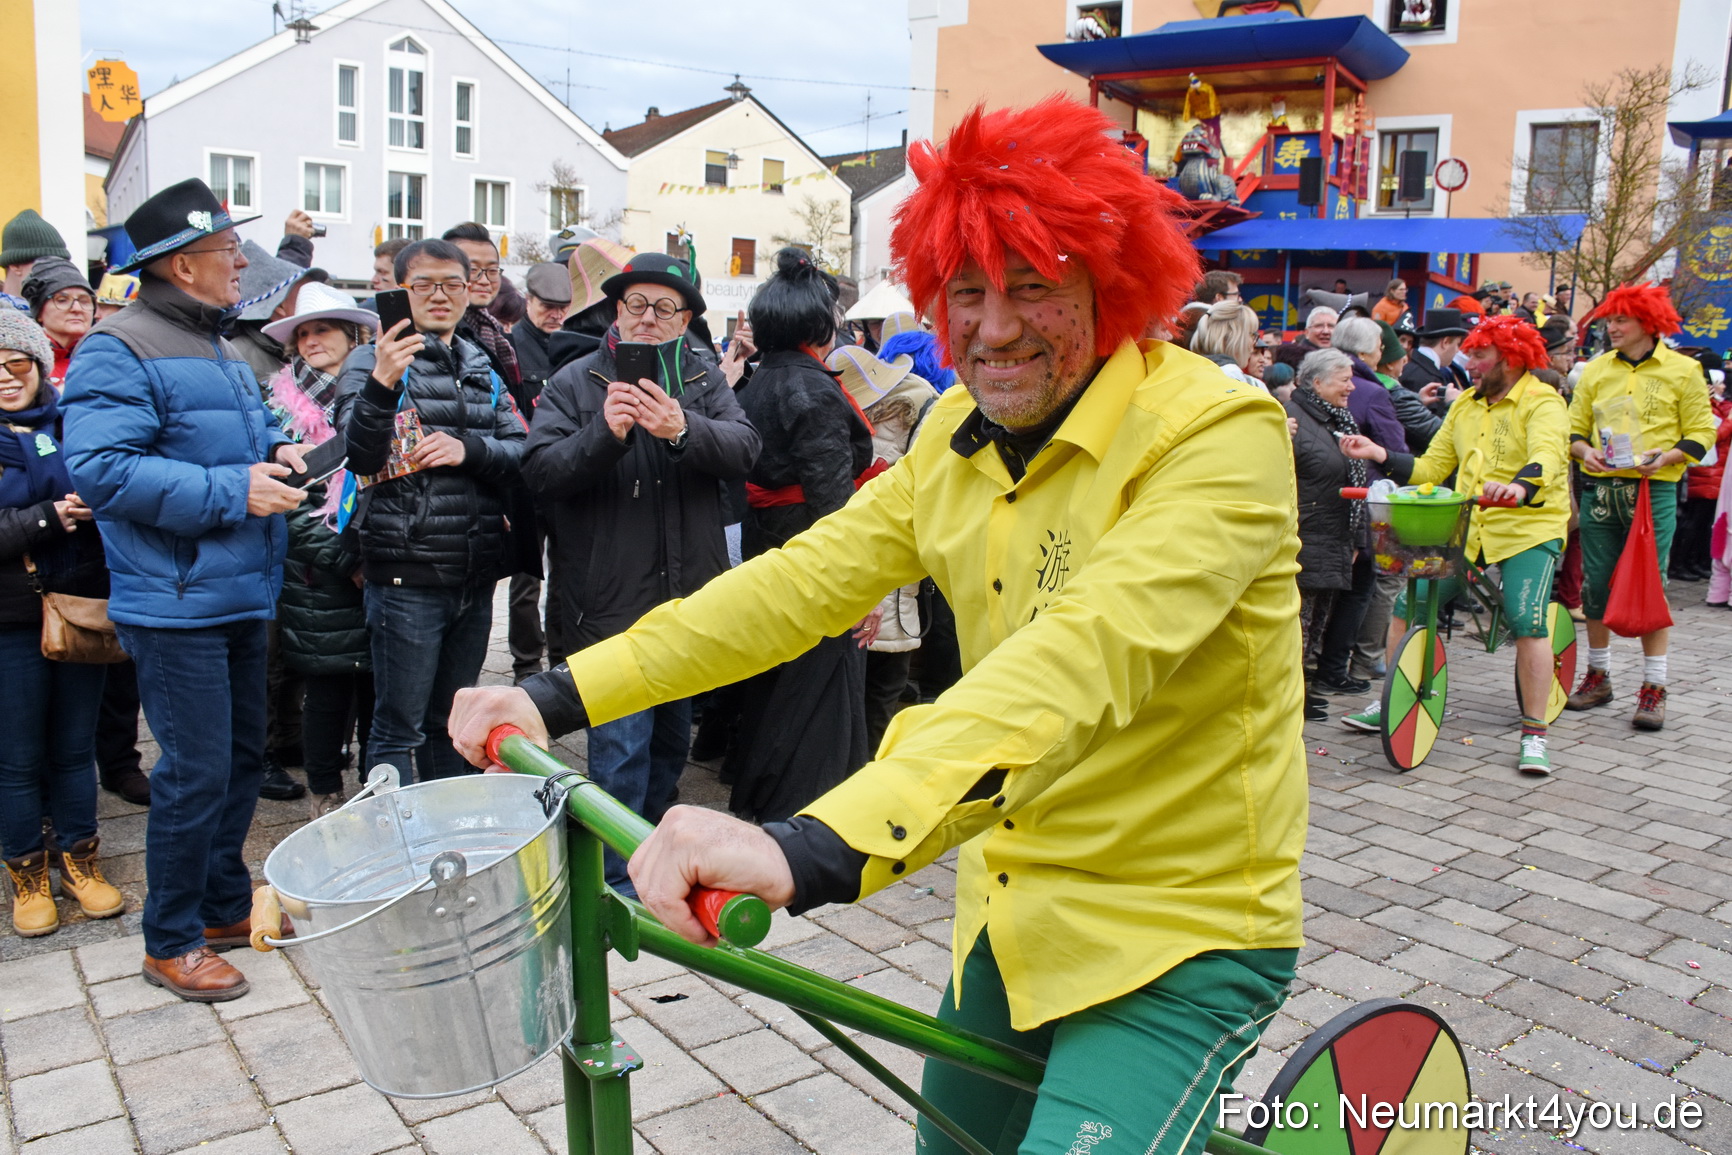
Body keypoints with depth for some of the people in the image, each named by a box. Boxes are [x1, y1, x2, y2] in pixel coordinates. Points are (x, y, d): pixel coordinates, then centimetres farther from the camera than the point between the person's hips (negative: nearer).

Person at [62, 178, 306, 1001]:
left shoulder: (222, 348, 16)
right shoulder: (119, 350, -13)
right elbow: (101, 469, -23)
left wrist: (275, 453, 7)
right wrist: (234, 493, -24)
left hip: (241, 594, 9)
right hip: (177, 603, -9)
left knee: (242, 755, 17)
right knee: (196, 771, -4)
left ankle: (227, 905, 32)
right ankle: (172, 941, 13)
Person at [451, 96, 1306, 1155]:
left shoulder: (1220, 434, -21)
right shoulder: (961, 436, 2)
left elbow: (1089, 652, -37)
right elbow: (805, 580, -4)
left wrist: (813, 850, -48)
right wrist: (562, 694, -13)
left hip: (1177, 942, -6)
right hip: (1017, 911, 7)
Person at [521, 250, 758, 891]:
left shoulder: (704, 380, 8)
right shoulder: (575, 382, 1)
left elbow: (744, 447, -9)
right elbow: (541, 472, -10)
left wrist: (683, 429, -28)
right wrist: (605, 433, -27)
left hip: (690, 599, 4)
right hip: (612, 604, -4)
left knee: (671, 739, 19)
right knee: (621, 748, -6)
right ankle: (619, 886, 7)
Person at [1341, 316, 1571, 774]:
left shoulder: (1542, 402, -7)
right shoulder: (1466, 405, 13)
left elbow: (1546, 455, -27)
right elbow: (1430, 468, 10)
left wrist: (1519, 486, -49)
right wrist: (1379, 454, -4)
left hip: (1527, 529, -5)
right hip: (1466, 528, 6)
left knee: (1528, 622, -21)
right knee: (1407, 605, -4)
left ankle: (1534, 735, -6)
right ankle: (1390, 703, 14)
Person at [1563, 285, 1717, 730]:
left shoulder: (1683, 371, 2)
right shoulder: (1596, 369, 10)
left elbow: (1701, 433, 2)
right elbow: (1574, 427, 13)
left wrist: (1664, 457, -15)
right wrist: (1586, 451, -9)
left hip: (1654, 489, -3)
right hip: (1600, 488, 3)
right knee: (1596, 584, 6)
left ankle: (1654, 689, 3)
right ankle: (1598, 676, 20)